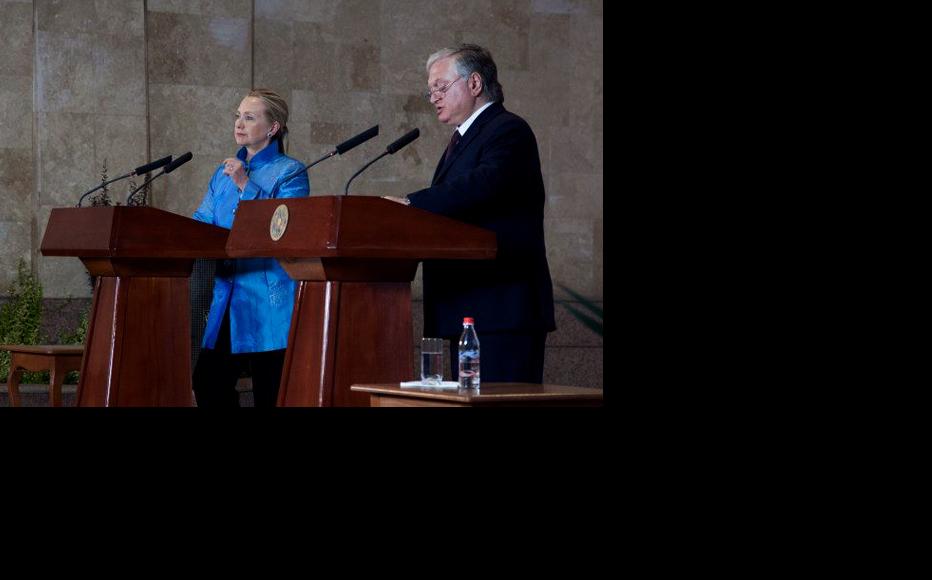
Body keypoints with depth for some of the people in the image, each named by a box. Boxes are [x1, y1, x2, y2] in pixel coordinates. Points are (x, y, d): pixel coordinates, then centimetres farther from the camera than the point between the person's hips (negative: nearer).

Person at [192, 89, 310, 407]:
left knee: (269, 393, -1)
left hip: (269, 300, -6)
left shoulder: (290, 172, -4)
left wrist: (247, 186, -18)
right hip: (226, 299, 6)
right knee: (208, 383, 4)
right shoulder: (224, 172, 17)